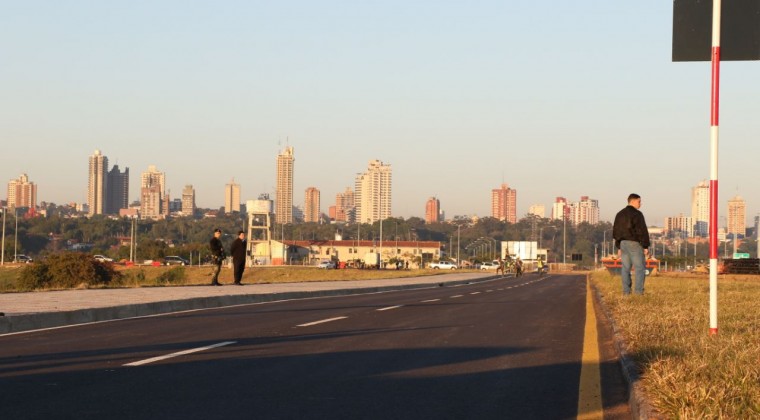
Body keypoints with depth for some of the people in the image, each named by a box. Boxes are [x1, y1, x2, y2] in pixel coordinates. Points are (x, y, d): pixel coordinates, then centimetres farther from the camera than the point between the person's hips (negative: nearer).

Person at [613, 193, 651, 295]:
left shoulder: (619, 214, 12)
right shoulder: (637, 214, -11)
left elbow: (616, 232, 15)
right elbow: (643, 231, -15)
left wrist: (619, 247, 18)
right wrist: (646, 246, -11)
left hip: (623, 244, 7)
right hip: (635, 244, -7)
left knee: (625, 268, 7)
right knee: (640, 268, -3)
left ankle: (626, 291, 3)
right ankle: (638, 290, -11)